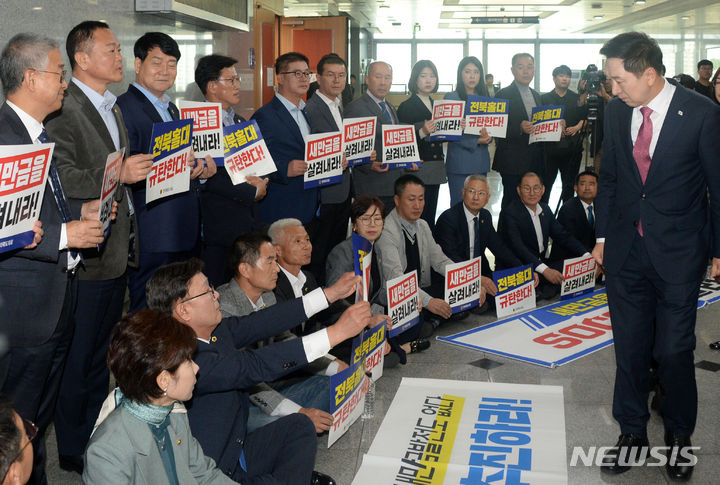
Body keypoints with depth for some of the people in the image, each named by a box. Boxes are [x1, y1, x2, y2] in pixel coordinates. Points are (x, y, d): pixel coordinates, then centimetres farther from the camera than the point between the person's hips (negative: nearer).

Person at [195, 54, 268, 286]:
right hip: (219, 226, -7)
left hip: (248, 222, 8)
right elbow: (209, 177, -17)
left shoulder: (240, 122, 18)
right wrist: (251, 192, -13)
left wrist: (260, 182, -3)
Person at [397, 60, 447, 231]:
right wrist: (422, 132, -25)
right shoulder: (406, 107, -4)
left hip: (435, 169, 7)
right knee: (417, 217, -9)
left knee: (430, 217, 7)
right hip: (417, 168, -6)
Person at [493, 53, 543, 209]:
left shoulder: (536, 95, 17)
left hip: (535, 161, 6)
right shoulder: (503, 95, -6)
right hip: (513, 162, -6)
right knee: (511, 201, -3)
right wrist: (519, 128, -26)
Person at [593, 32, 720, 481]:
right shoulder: (616, 110, 0)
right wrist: (603, 234, 11)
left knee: (674, 350, 4)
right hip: (626, 250, 4)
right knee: (629, 347, 12)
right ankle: (632, 431, 30)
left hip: (678, 255, -3)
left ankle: (679, 435, 29)